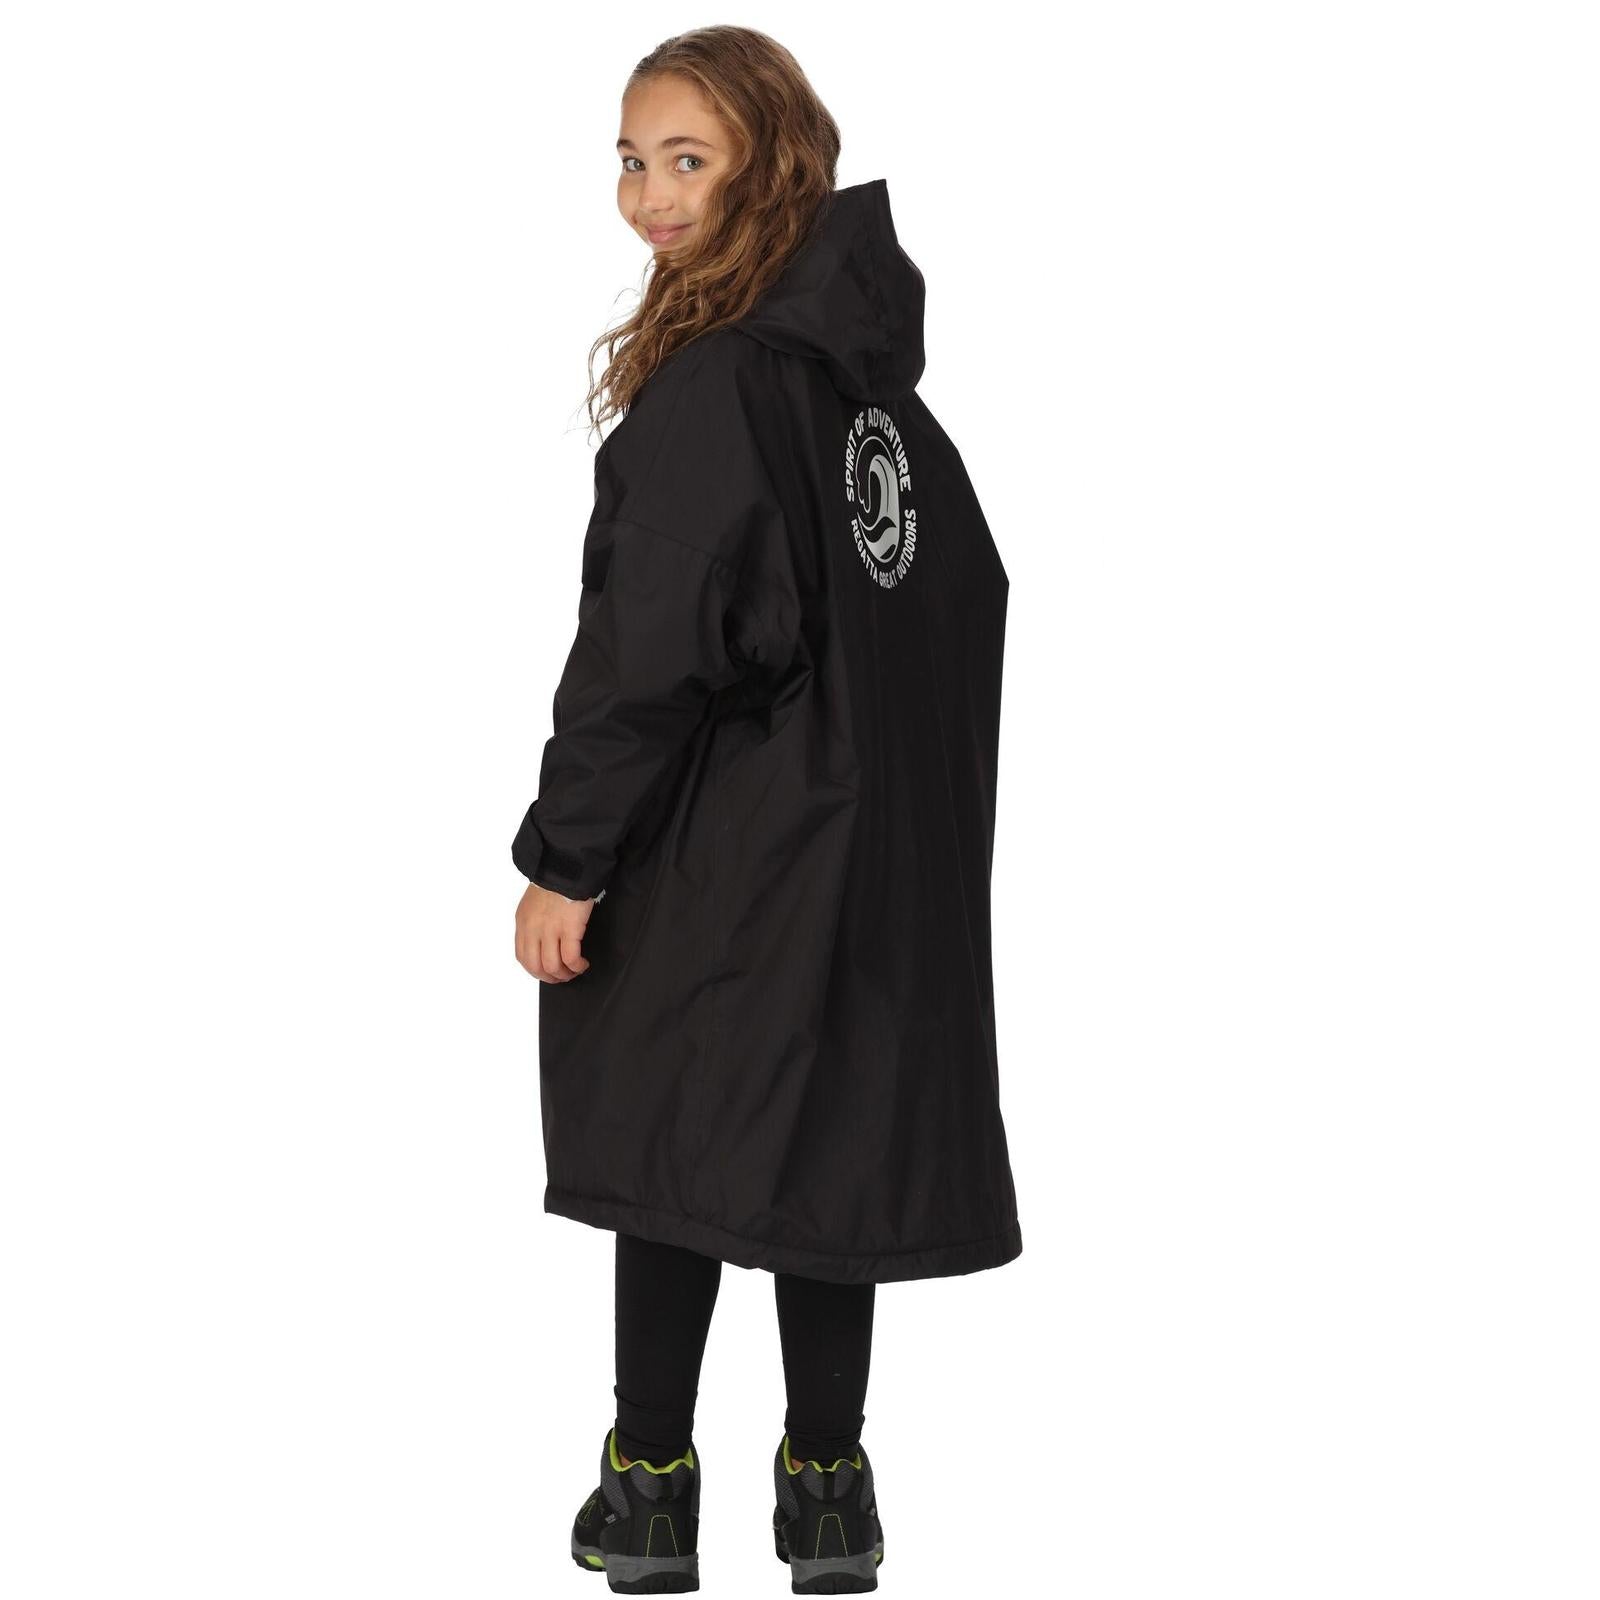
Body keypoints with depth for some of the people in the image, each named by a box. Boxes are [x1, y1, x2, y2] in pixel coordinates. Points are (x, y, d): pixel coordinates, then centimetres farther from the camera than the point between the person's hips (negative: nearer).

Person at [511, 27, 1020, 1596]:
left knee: (671, 1153, 7)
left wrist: (564, 859, -14)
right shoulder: (872, 369, 5)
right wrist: (916, 793, 20)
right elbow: (968, 593, 13)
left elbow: (652, 652, -21)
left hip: (716, 874, -7)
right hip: (870, 850, 7)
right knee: (826, 1151, 13)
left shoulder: (714, 384, -19)